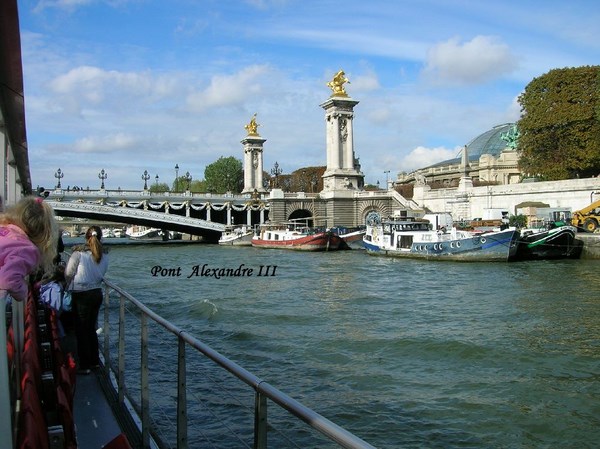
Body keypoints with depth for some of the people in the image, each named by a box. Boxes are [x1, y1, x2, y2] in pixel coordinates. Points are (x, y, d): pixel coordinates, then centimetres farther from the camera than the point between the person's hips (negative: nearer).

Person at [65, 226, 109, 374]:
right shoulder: (104, 256, -1)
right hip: (97, 293, 5)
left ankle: (84, 366, 11)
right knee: (91, 328, 19)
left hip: (81, 296, -5)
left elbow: (68, 273, -7)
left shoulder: (79, 253, -15)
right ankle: (95, 360, 28)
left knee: (81, 330, 6)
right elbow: (101, 274, 5)